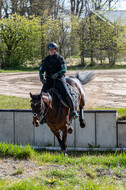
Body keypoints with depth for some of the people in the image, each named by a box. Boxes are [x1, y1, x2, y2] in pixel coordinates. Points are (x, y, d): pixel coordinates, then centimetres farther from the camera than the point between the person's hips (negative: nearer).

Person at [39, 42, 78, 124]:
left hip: (59, 78, -3)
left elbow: (64, 70, -9)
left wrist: (57, 74, -27)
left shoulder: (60, 58, 1)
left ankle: (72, 110, 0)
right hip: (49, 80, 3)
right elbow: (41, 70, 12)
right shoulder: (46, 60, 13)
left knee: (66, 94, -22)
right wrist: (42, 78, -7)